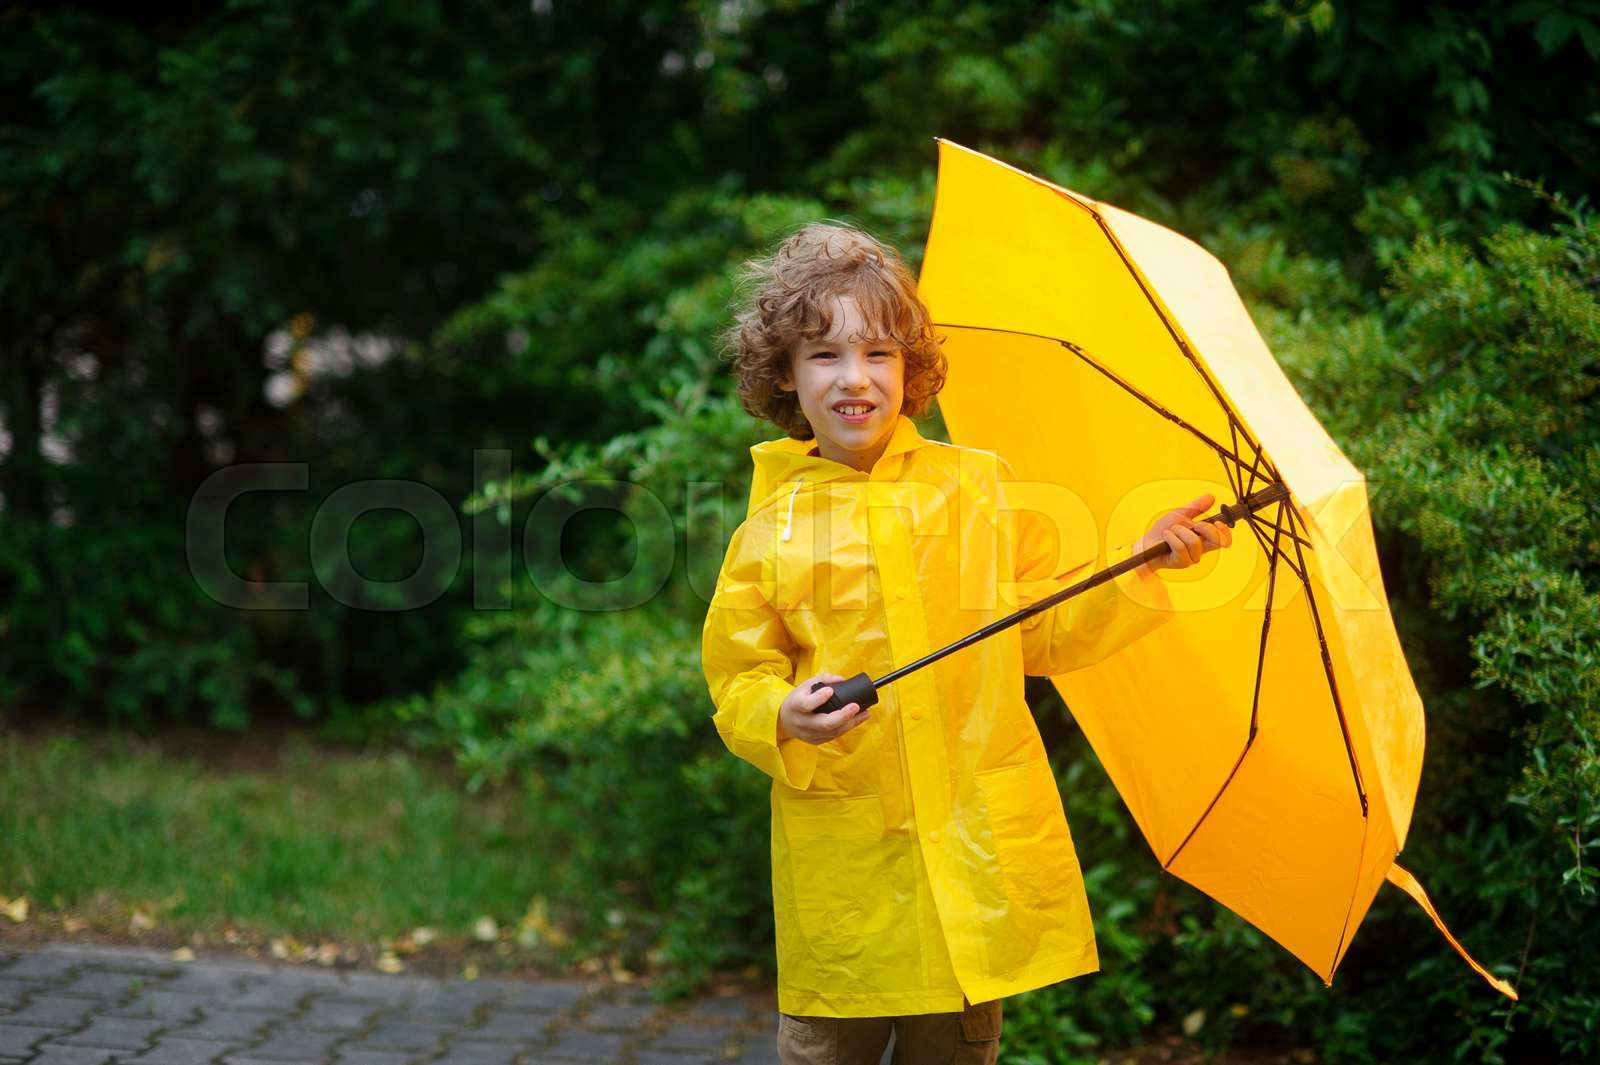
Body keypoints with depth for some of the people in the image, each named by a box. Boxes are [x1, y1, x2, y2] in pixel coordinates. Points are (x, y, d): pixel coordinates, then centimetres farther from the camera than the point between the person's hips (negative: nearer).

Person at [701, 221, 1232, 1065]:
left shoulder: (983, 488, 3)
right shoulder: (770, 529, 0)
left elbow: (1047, 634, 8)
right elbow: (740, 681, 3)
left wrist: (1137, 570, -4)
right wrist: (784, 719, -17)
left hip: (980, 840, 1)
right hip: (844, 860, -1)